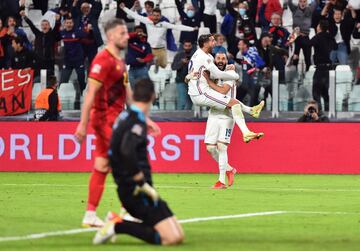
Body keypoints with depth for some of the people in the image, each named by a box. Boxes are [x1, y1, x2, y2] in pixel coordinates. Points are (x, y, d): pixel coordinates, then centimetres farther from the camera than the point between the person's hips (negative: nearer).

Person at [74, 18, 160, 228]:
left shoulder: (119, 62, 17)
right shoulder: (103, 60, -13)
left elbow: (129, 95, 22)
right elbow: (91, 93, -18)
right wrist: (83, 124, -21)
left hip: (114, 120, 9)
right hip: (105, 118, -9)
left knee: (102, 168, 8)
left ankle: (90, 215, 9)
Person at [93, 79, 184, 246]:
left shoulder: (124, 117, 14)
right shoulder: (137, 121, -14)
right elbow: (127, 151, -30)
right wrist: (143, 184, -24)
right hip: (136, 191, -10)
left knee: (178, 235, 6)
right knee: (172, 238, -18)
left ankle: (118, 224, 5)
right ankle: (118, 226, -12)